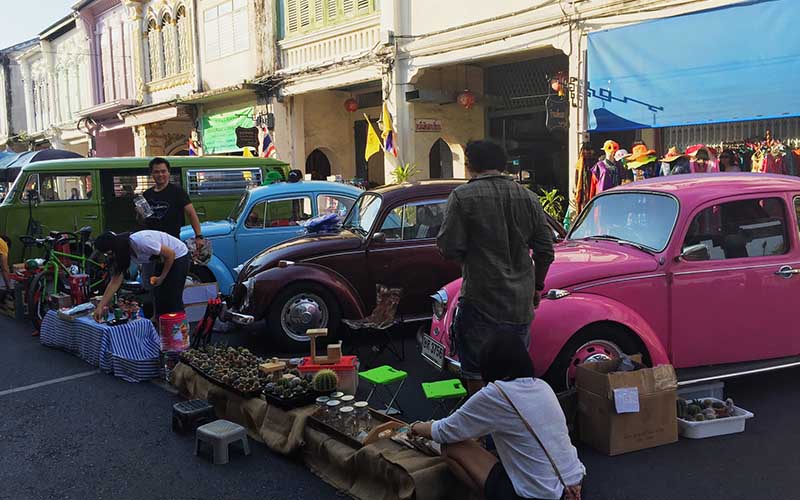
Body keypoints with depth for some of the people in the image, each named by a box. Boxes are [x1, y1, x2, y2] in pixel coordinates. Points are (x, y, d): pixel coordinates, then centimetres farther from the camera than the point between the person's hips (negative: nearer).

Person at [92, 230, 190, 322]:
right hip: (163, 260, 8)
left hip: (178, 256, -8)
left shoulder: (139, 242, -33)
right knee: (158, 296, 6)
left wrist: (161, 277, -14)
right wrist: (100, 307, -10)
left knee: (173, 299, -10)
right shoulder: (122, 254, -9)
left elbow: (171, 254, -24)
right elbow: (115, 282, -5)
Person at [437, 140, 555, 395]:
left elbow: (449, 249, -13)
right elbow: (545, 251, 6)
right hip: (521, 305, 5)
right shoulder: (528, 197, 5)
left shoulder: (462, 196, -9)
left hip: (481, 303, -5)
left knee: (476, 374, 7)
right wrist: (537, 286, 20)